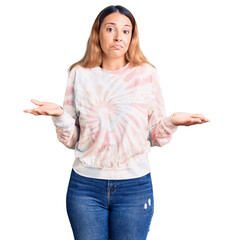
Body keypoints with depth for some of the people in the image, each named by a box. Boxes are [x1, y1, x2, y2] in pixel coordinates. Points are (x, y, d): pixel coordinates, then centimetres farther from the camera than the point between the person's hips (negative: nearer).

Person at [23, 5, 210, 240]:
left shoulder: (146, 73, 0)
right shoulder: (80, 73, 2)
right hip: (85, 185, 1)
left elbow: (156, 138, 4)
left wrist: (172, 122, -16)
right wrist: (59, 114, -15)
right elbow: (71, 140, 3)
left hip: (135, 186, 0)